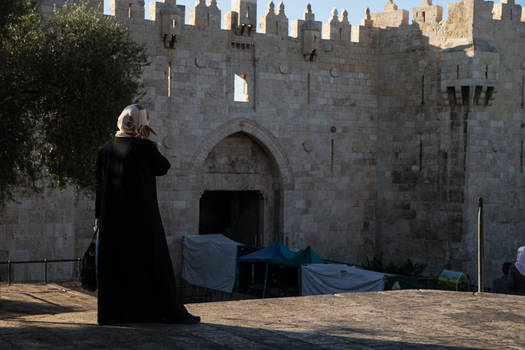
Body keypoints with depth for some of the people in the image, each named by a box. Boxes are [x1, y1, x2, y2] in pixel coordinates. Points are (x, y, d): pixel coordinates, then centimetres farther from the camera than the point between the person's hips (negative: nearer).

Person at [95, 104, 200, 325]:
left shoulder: (106, 149, 5)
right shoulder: (144, 147, -11)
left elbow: (99, 185, 9)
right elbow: (163, 168, 5)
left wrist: (98, 215, 16)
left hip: (111, 218, 5)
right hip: (142, 217, -4)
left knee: (113, 265, 11)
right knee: (154, 265, 2)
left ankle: (110, 313, 12)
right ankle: (172, 312, 6)